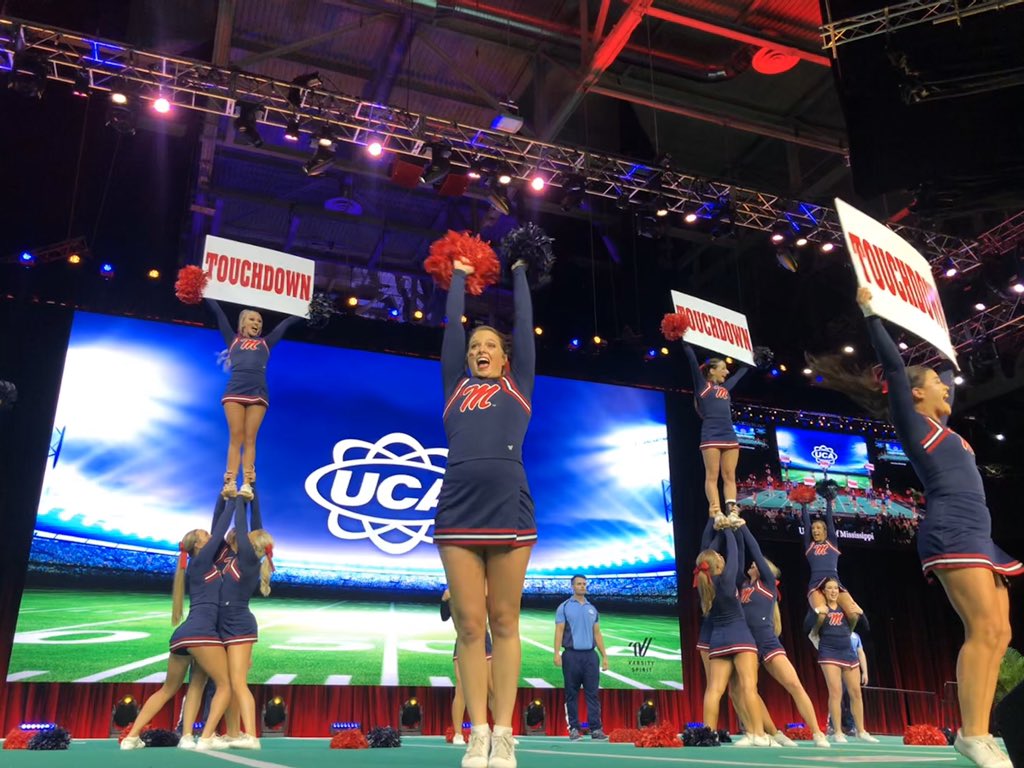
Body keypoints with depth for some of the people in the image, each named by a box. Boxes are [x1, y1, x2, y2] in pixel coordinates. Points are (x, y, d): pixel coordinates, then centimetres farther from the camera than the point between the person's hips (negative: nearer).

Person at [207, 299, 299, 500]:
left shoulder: (265, 343, 23)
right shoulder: (233, 339, 20)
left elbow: (286, 323, 28)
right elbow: (219, 314, 22)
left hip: (258, 393, 1)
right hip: (234, 391, -1)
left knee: (249, 439, -4)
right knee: (235, 438, -7)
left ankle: (247, 484, -11)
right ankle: (230, 483, -12)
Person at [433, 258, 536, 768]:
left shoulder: (517, 387, 19)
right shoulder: (456, 386, 22)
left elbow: (524, 322, 24)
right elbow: (452, 325, 27)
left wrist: (519, 271, 35)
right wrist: (459, 275, 38)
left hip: (509, 509, -1)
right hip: (458, 512, 1)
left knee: (504, 623, 2)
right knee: (469, 625, 0)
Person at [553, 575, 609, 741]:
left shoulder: (592, 609, 14)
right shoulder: (564, 607, 3)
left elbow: (597, 634, 15)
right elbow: (559, 631, -2)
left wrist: (604, 656, 9)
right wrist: (557, 653, -12)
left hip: (590, 655, 3)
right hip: (571, 655, -3)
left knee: (592, 693, -1)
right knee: (572, 694, 2)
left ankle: (596, 729, -1)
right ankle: (574, 729, 8)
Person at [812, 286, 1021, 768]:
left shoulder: (939, 428, 25)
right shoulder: (912, 421, 3)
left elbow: (948, 378, 45)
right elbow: (893, 364, -4)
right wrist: (869, 312, 0)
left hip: (976, 535, 9)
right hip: (952, 532, -9)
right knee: (985, 630, -17)